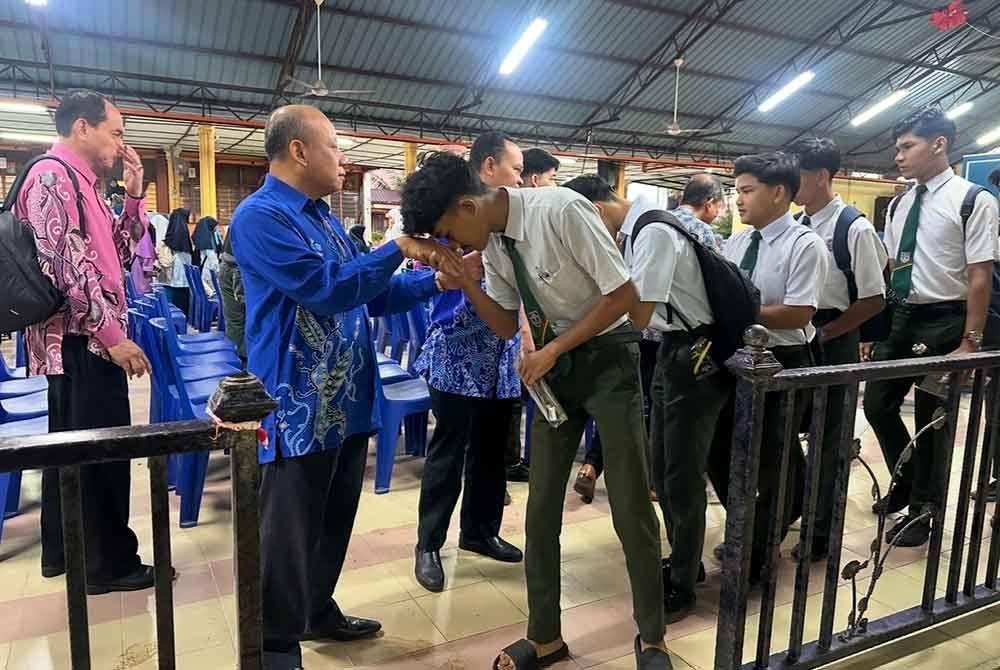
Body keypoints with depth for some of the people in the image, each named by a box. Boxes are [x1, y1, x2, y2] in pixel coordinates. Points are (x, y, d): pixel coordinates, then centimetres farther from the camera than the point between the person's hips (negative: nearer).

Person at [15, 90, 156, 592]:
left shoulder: (78, 182, 16)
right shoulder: (52, 176, -13)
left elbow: (117, 252, 19)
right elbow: (66, 264, -21)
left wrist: (133, 194, 9)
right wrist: (112, 334, -21)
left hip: (82, 340, 10)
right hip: (82, 342, -10)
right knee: (102, 450, -2)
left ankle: (63, 551, 30)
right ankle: (108, 563, 10)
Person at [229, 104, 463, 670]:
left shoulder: (324, 218, 16)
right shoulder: (260, 216, -14)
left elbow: (369, 294, 18)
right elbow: (325, 288, -24)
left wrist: (434, 281, 6)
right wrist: (398, 248, -17)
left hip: (348, 400, 9)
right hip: (300, 407, -9)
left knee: (334, 521, 20)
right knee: (290, 533, 4)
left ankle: (318, 611, 39)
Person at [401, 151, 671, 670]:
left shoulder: (562, 211, -23)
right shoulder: (491, 241, -2)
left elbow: (623, 295, -20)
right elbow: (507, 325, 6)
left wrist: (552, 349, -18)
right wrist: (466, 284, -11)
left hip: (607, 356, -6)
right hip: (554, 362, 6)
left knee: (630, 506, 1)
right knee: (542, 505, 7)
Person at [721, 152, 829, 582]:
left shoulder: (805, 245, -14)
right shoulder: (736, 243, 6)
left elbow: (799, 314, -21)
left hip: (782, 365, -7)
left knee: (771, 462, 8)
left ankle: (754, 563, 26)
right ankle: (748, 532, 43)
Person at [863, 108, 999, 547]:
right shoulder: (899, 205, 9)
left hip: (943, 321, -6)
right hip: (900, 317, 6)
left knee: (932, 418, 6)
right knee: (877, 405, 8)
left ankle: (923, 512, 25)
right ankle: (907, 482, 34)